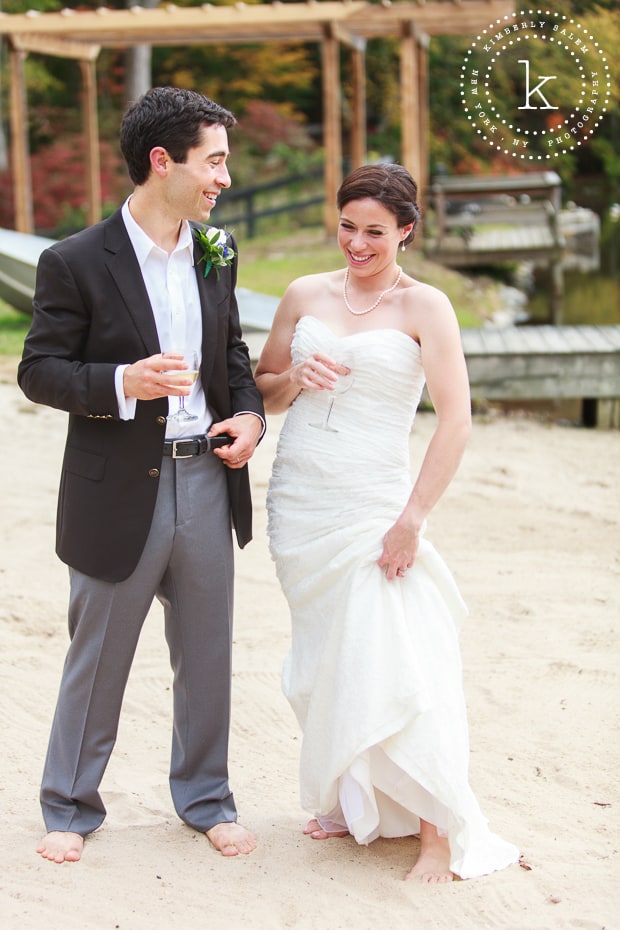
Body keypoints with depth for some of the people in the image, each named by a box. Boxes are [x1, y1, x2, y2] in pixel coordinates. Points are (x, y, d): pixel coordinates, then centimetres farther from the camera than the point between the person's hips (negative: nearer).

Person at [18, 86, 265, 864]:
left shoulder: (216, 254, 6)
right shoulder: (76, 262, -12)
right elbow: (38, 371, -10)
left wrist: (249, 411, -2)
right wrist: (124, 383, -26)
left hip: (206, 478, 5)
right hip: (120, 493, -5)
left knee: (206, 656, 15)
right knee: (98, 659, 10)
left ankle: (204, 796, 33)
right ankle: (70, 806, 28)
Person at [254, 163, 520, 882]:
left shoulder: (424, 307, -5)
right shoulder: (305, 295, 8)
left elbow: (456, 419, -11)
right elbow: (261, 389, 17)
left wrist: (413, 518, -16)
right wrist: (295, 378, -7)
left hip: (373, 509, -4)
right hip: (298, 501, 4)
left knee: (390, 662, -10)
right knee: (322, 661, 10)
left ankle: (437, 829, 1)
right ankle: (351, 802, 27)